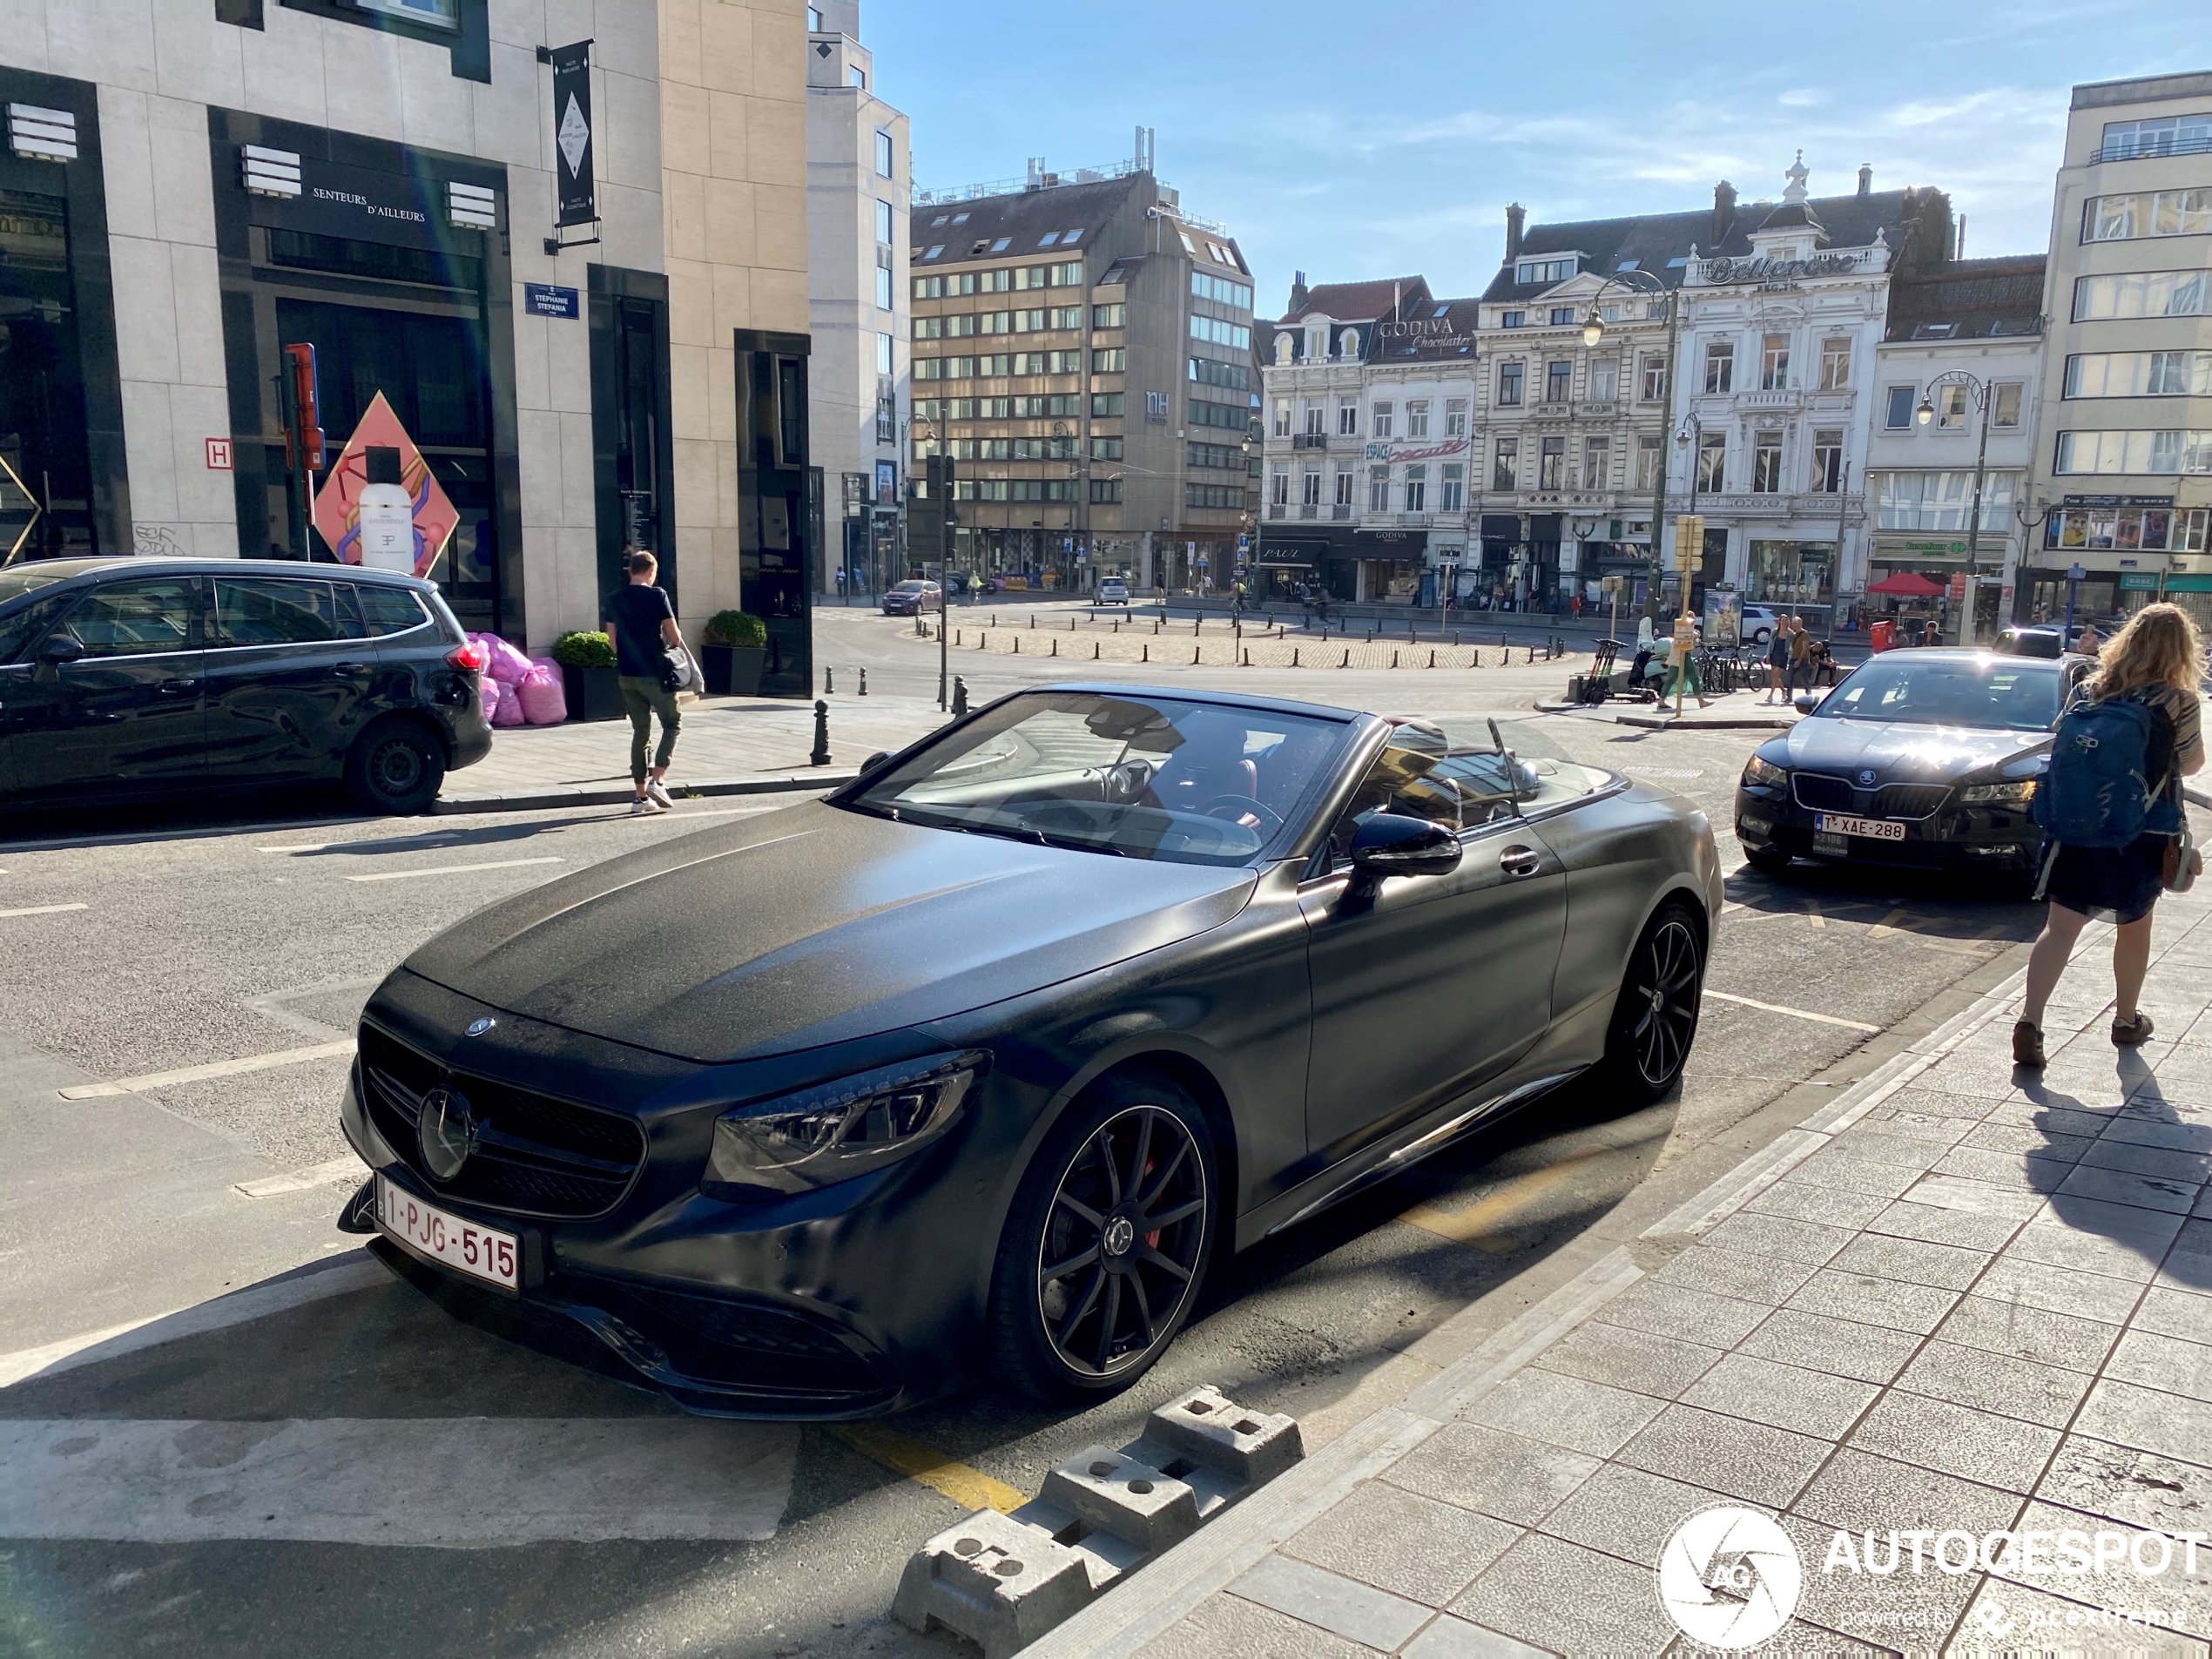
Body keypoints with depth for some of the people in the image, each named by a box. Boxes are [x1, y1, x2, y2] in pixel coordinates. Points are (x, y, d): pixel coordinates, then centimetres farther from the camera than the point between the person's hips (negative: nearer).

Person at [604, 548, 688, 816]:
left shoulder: (615, 600, 8)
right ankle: (657, 780, -8)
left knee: (640, 731, 11)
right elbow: (675, 637, -10)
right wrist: (676, 641, 12)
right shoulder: (657, 595, -8)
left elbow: (613, 639, 11)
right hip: (653, 674, -5)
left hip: (625, 675, 5)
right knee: (672, 724, 9)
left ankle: (641, 797, 10)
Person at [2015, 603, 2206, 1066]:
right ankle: (2126, 1020, 33)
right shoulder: (2177, 702, -11)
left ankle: (2029, 1021, -14)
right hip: (2146, 832, -2)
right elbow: (2191, 763, -1)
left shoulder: (2087, 691, 0)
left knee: (2060, 927, -1)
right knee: (2134, 927, 17)